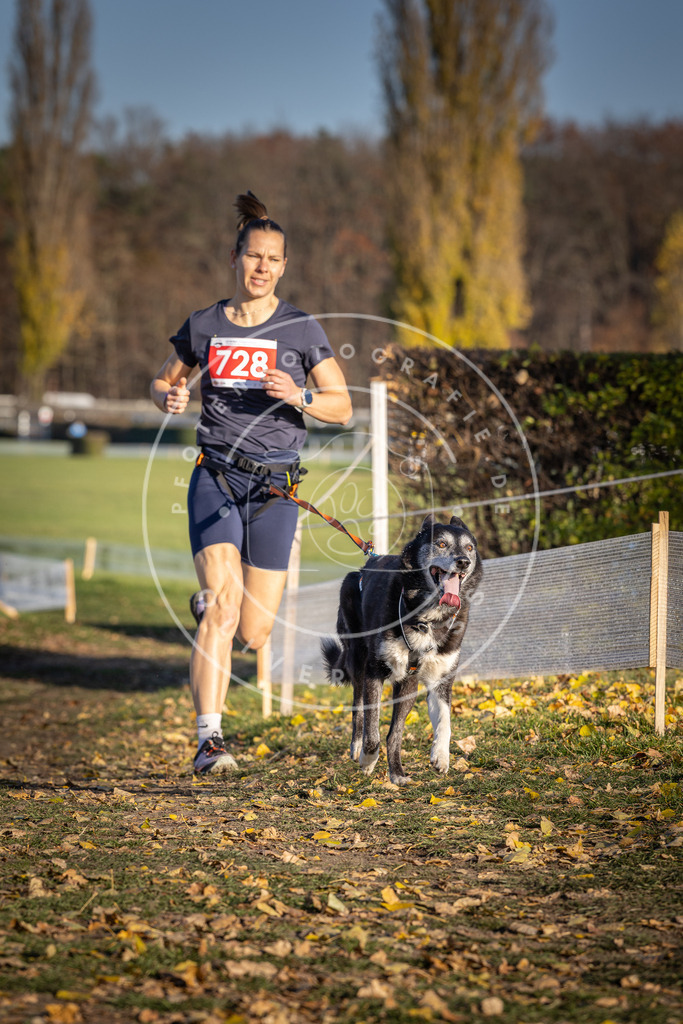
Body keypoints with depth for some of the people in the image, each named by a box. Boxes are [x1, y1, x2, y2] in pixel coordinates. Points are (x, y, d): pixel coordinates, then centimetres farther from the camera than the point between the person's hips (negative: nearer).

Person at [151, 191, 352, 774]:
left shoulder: (302, 330, 2)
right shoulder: (204, 327, 6)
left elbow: (342, 407, 4)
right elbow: (162, 383, 20)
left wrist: (298, 398, -16)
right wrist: (169, 398, -4)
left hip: (276, 485, 1)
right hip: (216, 479, 0)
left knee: (254, 634, 3)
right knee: (221, 608, -20)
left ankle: (208, 608, 40)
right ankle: (209, 739, -21)